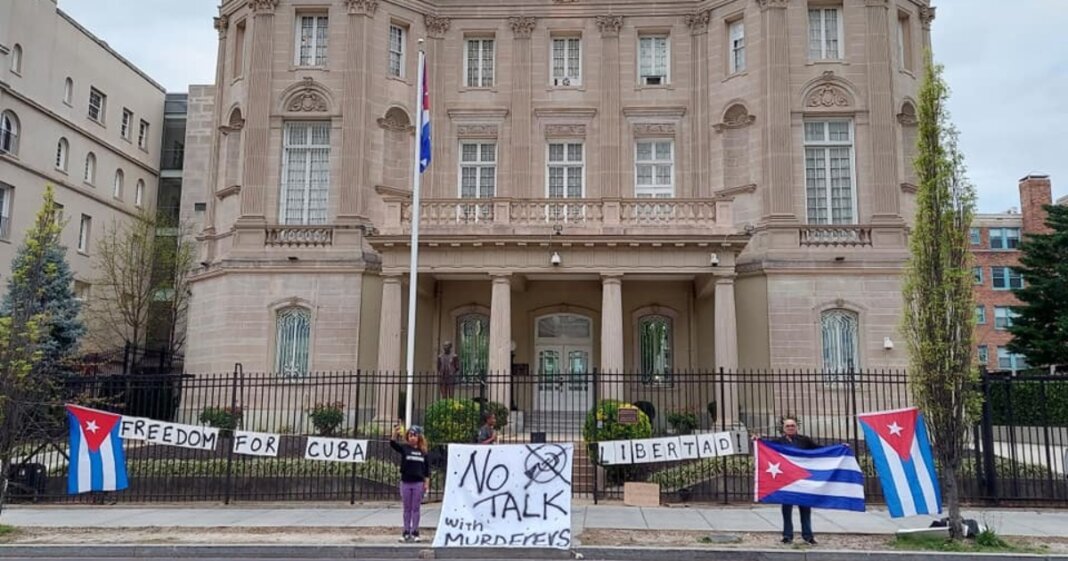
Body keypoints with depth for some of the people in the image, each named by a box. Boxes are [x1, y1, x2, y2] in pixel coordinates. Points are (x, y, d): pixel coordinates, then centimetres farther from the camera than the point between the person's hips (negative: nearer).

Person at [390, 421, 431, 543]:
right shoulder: (404, 448, -1)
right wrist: (395, 432, -36)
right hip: (405, 482, 0)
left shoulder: (423, 451, 1)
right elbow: (393, 444, -20)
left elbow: (427, 468, 5)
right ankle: (406, 532, 18)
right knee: (407, 509, 10)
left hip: (418, 483, 0)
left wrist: (426, 483, 1)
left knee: (416, 509, 5)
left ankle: (415, 532, 13)